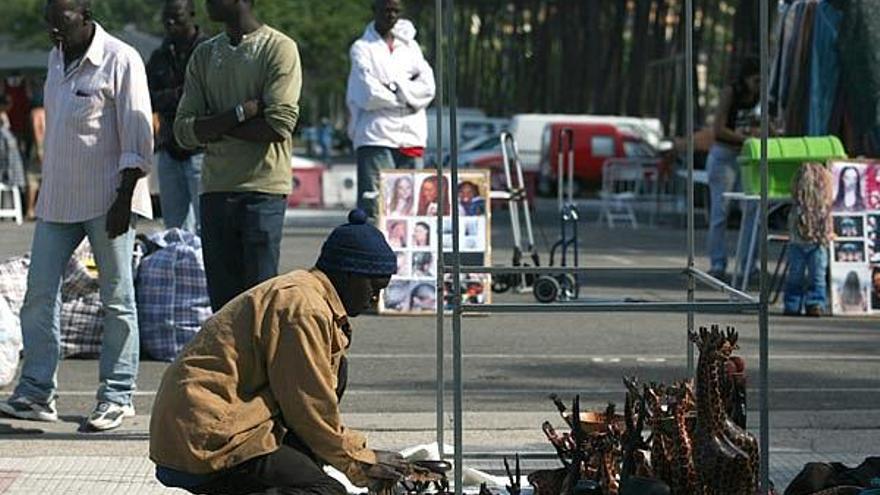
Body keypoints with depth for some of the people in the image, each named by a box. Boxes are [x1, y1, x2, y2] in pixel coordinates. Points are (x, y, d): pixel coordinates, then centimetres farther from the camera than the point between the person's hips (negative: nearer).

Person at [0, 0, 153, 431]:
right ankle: (36, 392, 6)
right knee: (39, 295, 2)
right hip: (57, 199, 7)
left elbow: (137, 138, -13)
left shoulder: (120, 60, -11)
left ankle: (117, 396, 6)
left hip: (106, 200, -7)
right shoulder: (57, 57, 12)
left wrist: (124, 200, -17)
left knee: (116, 299, 1)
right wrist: (47, 190, 19)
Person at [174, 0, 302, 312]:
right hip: (215, 190, 5)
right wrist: (242, 112, -9)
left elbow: (279, 124, -13)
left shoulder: (279, 49, -2)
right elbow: (184, 130, 5)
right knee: (222, 298, 4)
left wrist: (215, 128, -4)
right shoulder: (204, 55, 14)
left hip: (263, 189, -5)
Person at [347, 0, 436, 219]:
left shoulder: (410, 46, 17)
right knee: (374, 206, -12)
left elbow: (427, 87, 5)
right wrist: (406, 99, 0)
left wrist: (395, 88, -6)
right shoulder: (362, 48, 4)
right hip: (376, 137, -4)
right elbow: (369, 94, -8)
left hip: (411, 137, 4)